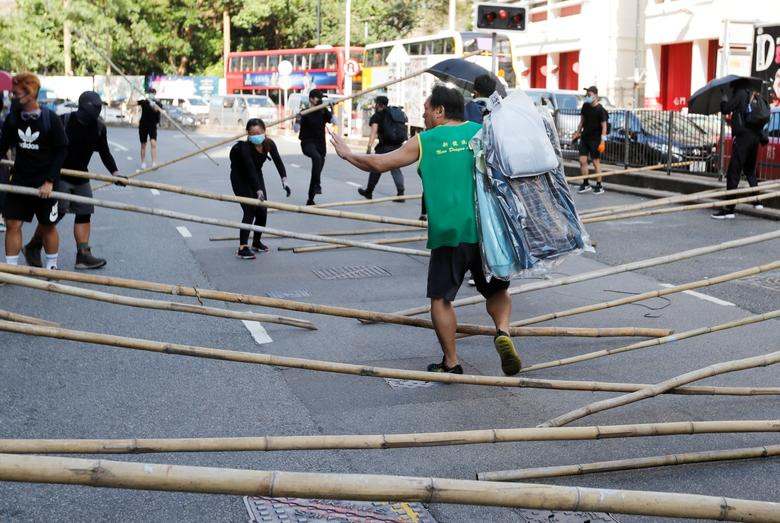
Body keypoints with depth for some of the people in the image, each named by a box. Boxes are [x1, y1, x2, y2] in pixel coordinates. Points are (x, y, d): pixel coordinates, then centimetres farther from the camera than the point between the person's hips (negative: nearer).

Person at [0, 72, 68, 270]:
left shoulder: (50, 118, -11)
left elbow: (61, 151, -10)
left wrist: (49, 181, -14)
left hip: (44, 183, -3)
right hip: (19, 180, 3)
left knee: (48, 226, 9)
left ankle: (52, 266, 26)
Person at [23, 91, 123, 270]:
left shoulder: (99, 127, -1)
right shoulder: (64, 121, -15)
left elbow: (104, 152, 6)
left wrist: (114, 172, -6)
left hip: (81, 178, 6)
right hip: (59, 176, -6)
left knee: (84, 213, 2)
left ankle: (83, 255, 6)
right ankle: (33, 248, 7)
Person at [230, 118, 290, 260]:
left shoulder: (269, 144, -15)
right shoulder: (244, 147, -31)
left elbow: (278, 161, -23)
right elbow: (250, 169, -39)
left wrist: (284, 180, -38)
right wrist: (259, 191, -48)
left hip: (256, 176, 6)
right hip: (240, 178, -6)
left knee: (262, 211, 3)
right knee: (250, 210, -17)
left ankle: (256, 243, 25)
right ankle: (242, 248, -18)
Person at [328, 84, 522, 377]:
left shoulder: (423, 141, 4)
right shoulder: (480, 132, 9)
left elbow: (379, 163, 6)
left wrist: (348, 155, 21)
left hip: (448, 233, -2)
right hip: (485, 229, 2)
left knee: (440, 298, 10)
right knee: (497, 290, 18)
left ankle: (451, 364, 11)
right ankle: (502, 331, -9)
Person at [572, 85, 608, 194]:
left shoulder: (600, 110, -12)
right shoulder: (585, 106, 5)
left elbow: (604, 126, -13)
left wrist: (602, 142, -17)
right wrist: (577, 132, 15)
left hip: (595, 139, -6)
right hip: (584, 137, 6)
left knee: (596, 162, 0)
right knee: (582, 160, 2)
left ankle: (599, 186, 8)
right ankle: (585, 184, 14)